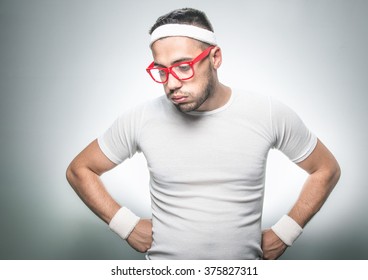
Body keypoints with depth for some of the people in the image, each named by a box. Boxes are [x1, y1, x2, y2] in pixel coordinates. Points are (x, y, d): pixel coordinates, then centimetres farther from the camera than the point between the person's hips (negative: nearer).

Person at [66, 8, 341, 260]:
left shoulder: (269, 114, -13)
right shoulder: (141, 119, -13)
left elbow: (326, 169, 1)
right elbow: (79, 170, 0)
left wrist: (284, 233, -5)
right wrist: (127, 225, -8)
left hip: (245, 262, 1)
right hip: (164, 259, 0)